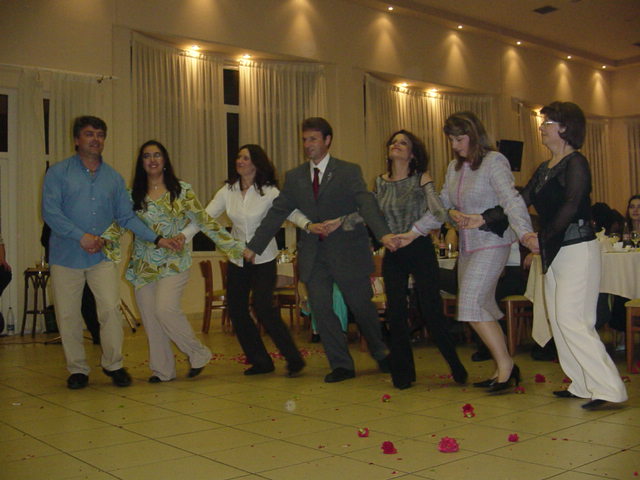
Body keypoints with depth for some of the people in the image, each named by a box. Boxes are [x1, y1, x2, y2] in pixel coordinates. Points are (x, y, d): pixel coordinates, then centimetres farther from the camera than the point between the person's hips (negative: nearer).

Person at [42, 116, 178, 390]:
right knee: (68, 316, 4)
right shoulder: (58, 173, 2)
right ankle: (77, 369, 20)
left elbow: (127, 217, 10)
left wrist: (156, 239, -1)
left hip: (102, 256, 1)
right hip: (66, 255, -1)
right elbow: (50, 212, -8)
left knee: (111, 308, -10)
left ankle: (113, 364, 8)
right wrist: (81, 237, -17)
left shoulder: (114, 178, 12)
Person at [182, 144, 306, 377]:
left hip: (263, 259, -5)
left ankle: (293, 359, 1)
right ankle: (260, 361, 18)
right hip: (237, 259, 5)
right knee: (236, 310, 5)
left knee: (263, 308, -14)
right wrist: (182, 237, -16)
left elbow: (292, 212, -16)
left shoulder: (269, 192, -9)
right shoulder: (228, 191, 2)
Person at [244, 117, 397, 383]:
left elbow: (367, 204, -18)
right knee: (321, 309, 1)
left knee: (362, 307, 6)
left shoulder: (349, 171, -4)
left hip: (347, 251, -3)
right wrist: (254, 246, 4)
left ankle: (381, 355, 31)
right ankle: (341, 365, 14)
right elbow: (277, 213, 9)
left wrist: (383, 234, -35)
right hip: (313, 255, 4)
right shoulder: (294, 177, 8)